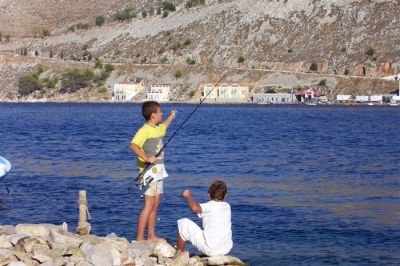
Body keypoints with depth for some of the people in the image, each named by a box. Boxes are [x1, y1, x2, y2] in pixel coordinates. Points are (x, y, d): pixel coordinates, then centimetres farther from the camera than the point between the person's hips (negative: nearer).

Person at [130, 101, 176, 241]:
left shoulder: (157, 129, 14)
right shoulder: (144, 130, -15)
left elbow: (164, 126, 40)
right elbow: (133, 145, -31)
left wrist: (171, 117, 54)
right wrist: (146, 158, -42)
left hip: (158, 170, 9)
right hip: (149, 171, -9)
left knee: (155, 204, 12)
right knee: (149, 205, -12)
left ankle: (151, 235, 20)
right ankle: (139, 238, -11)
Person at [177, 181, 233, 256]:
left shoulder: (210, 206, -11)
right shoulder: (227, 206, 6)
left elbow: (195, 208, -30)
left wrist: (188, 196, -11)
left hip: (210, 250, -6)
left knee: (184, 222, 5)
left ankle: (179, 253, 16)